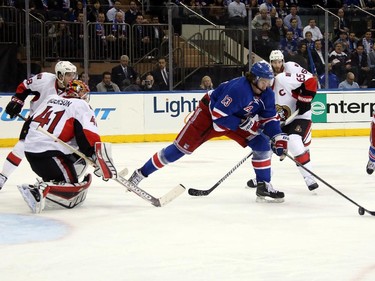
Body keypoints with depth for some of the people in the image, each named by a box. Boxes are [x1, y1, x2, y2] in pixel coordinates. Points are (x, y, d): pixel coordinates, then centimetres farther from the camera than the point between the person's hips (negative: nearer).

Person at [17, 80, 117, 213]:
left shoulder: (51, 99, 21)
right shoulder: (81, 106, 0)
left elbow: (32, 121, 27)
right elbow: (89, 137, -11)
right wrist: (100, 161, -10)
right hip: (49, 154, -8)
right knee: (73, 193, -9)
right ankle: (38, 191, -30)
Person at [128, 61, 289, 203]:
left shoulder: (267, 95, -12)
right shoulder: (238, 89, -35)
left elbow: (269, 118, -4)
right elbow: (219, 116, -34)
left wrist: (278, 137, -19)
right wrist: (243, 123, -32)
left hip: (238, 118, 7)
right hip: (209, 113, -7)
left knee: (262, 143, -11)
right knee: (182, 147, -9)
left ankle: (264, 188, -4)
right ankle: (141, 173, 1)